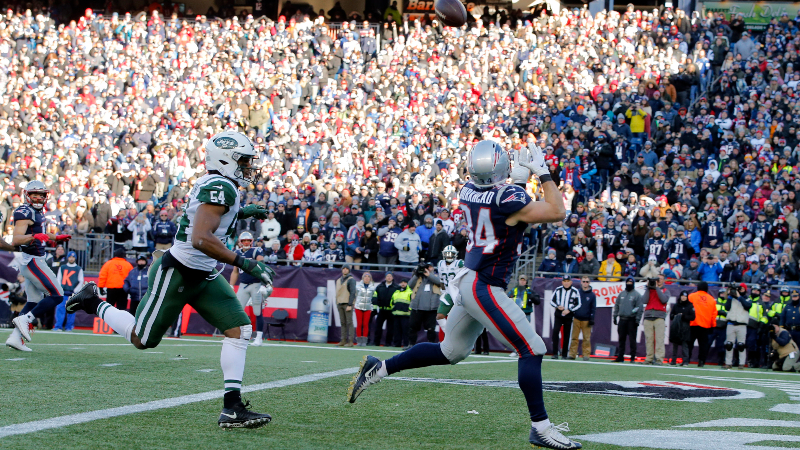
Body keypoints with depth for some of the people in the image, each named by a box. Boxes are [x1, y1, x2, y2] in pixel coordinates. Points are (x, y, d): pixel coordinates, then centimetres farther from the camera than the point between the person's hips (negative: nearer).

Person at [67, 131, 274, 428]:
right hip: (176, 274, -10)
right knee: (142, 339, 6)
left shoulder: (216, 185, 7)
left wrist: (240, 212, 19)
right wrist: (243, 263, -33)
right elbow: (200, 239, -34)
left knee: (239, 329, -5)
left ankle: (232, 409, -7)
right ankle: (94, 303, 30)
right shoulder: (220, 188, -23)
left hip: (203, 277, 10)